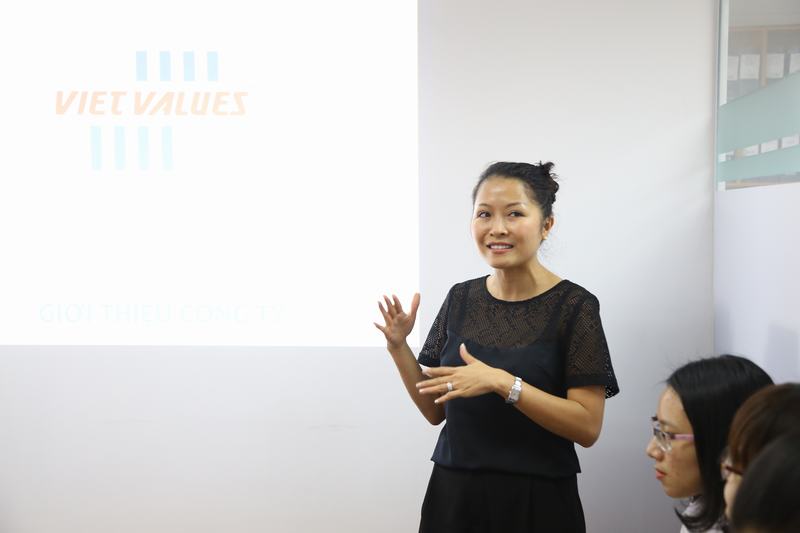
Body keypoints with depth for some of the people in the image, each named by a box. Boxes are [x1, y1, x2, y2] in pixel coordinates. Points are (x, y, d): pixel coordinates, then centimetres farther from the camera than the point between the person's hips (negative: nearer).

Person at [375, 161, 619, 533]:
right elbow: (436, 410, 6)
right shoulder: (461, 298, 1)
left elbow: (588, 426, -15)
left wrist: (502, 383, -25)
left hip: (536, 501, -3)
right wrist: (398, 348, -7)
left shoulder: (575, 305, -11)